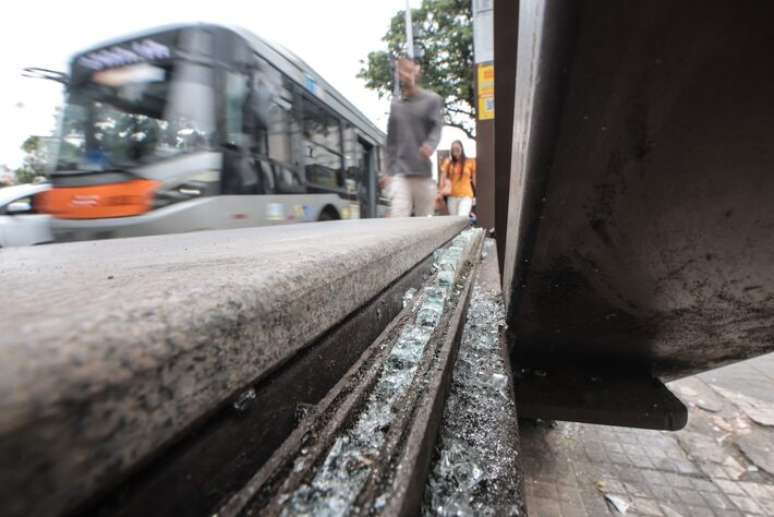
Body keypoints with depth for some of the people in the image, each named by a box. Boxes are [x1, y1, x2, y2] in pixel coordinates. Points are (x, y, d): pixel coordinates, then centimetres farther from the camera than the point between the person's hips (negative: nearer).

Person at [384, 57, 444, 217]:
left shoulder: (432, 99, 10)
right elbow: (391, 141, 16)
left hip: (424, 172, -1)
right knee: (398, 219, -14)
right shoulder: (395, 105, 18)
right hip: (400, 173, 1)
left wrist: (430, 145, -28)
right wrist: (389, 170, 9)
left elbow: (437, 127, -4)